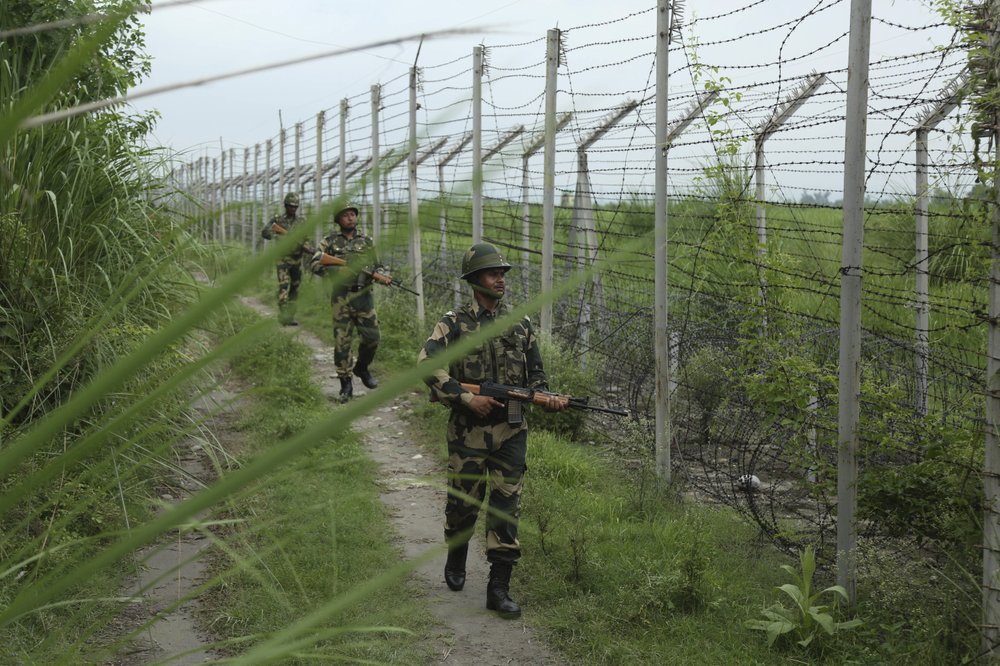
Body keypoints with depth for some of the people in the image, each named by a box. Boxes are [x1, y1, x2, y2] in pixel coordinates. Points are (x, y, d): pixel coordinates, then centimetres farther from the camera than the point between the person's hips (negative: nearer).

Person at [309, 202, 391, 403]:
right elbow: (315, 264, -3)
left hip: (364, 296, 2)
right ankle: (345, 384, 9)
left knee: (372, 337, 0)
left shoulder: (366, 242, 12)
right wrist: (338, 271, -14)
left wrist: (381, 275, -5)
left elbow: (377, 267, 17)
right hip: (341, 297, -2)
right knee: (341, 342, -1)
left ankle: (362, 368, 28)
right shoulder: (330, 241, 4)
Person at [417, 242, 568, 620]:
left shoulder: (521, 326, 10)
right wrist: (467, 399, -21)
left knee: (506, 508, -2)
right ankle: (455, 562, 36)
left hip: (511, 432, 2)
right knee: (463, 504, 8)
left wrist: (548, 399, -6)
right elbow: (427, 365, -15)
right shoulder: (454, 324, -2)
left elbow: (535, 376, 15)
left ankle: (499, 588, 3)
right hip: (468, 432, -2)